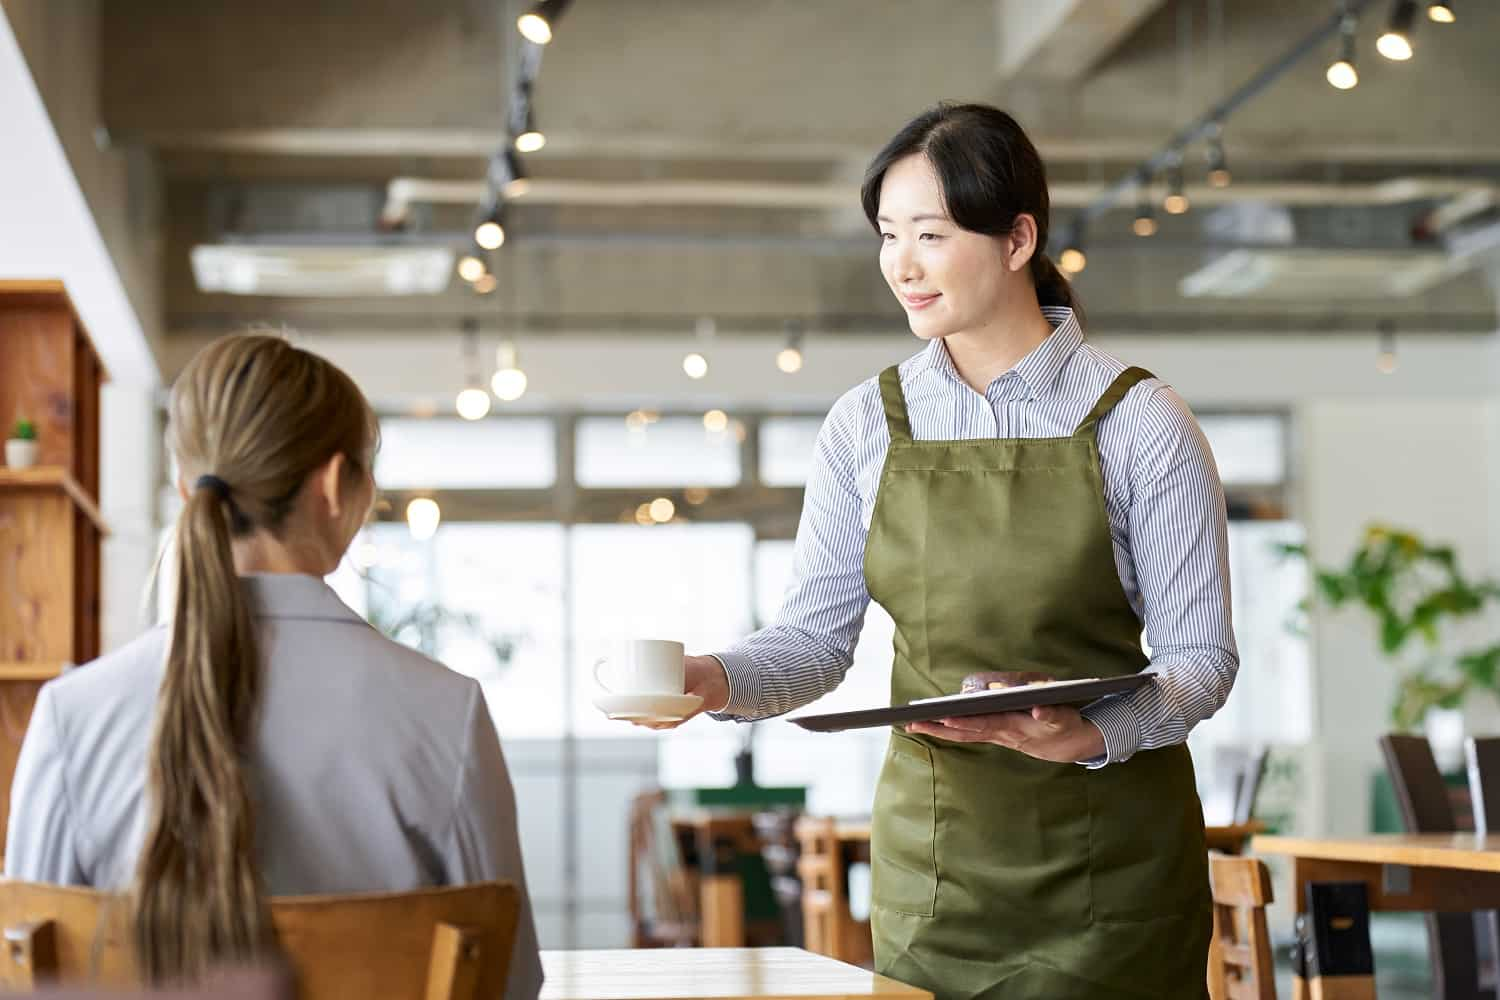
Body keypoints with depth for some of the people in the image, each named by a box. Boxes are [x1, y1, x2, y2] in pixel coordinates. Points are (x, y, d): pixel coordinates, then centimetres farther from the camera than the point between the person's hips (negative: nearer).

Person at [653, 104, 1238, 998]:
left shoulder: (1138, 420, -6)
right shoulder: (867, 425, 3)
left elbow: (1202, 656, -6)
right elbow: (817, 636, 2)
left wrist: (1089, 736, -24)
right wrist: (714, 680, -18)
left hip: (1109, 859, -2)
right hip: (933, 857, 2)